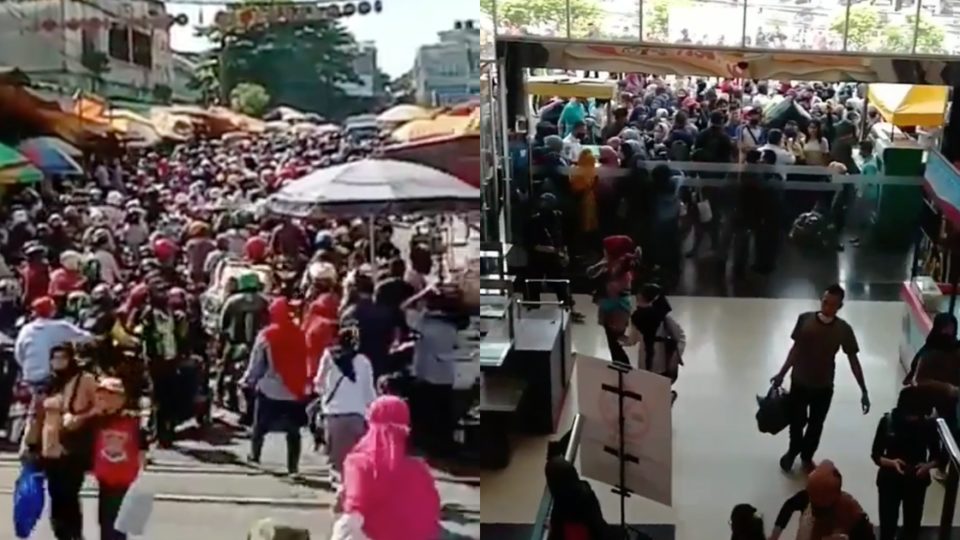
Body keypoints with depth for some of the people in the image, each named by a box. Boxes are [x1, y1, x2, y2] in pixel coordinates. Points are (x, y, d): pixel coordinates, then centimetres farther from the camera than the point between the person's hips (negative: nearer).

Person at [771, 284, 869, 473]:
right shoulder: (805, 319, -13)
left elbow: (853, 360, -7)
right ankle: (792, 452, 45)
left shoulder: (843, 329, -14)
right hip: (799, 382, 0)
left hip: (824, 387, 0)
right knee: (797, 421, 15)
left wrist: (863, 390, -8)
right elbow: (796, 349, -1)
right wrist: (782, 373, 3)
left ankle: (807, 457, 44)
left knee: (816, 425, 18)